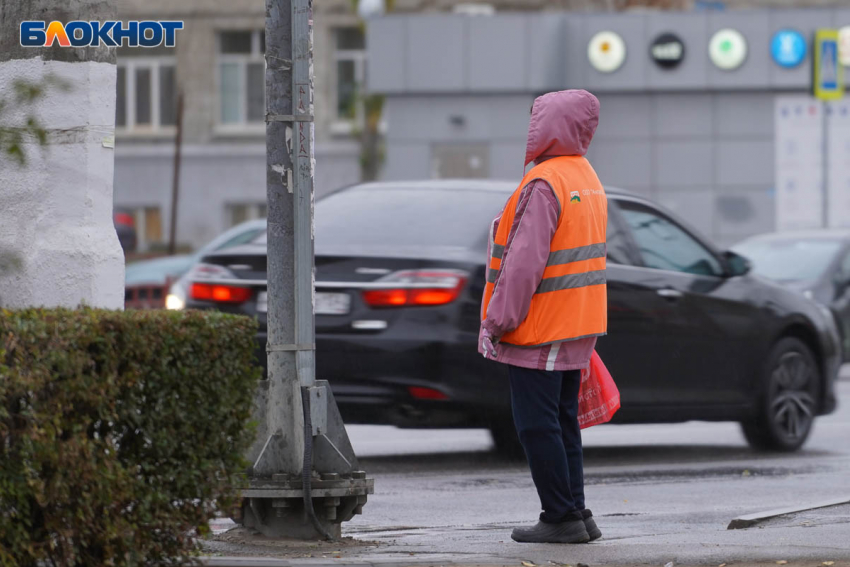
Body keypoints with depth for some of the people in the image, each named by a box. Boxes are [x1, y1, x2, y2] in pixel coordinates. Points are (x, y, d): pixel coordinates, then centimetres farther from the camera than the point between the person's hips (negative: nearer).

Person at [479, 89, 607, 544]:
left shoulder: (544, 184, -19)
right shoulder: (586, 178, 13)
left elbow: (524, 263, -22)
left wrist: (496, 322, -16)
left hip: (539, 331, -9)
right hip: (574, 329, 9)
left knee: (537, 426, -5)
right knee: (562, 424, 14)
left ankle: (562, 517, -5)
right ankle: (576, 514, 15)